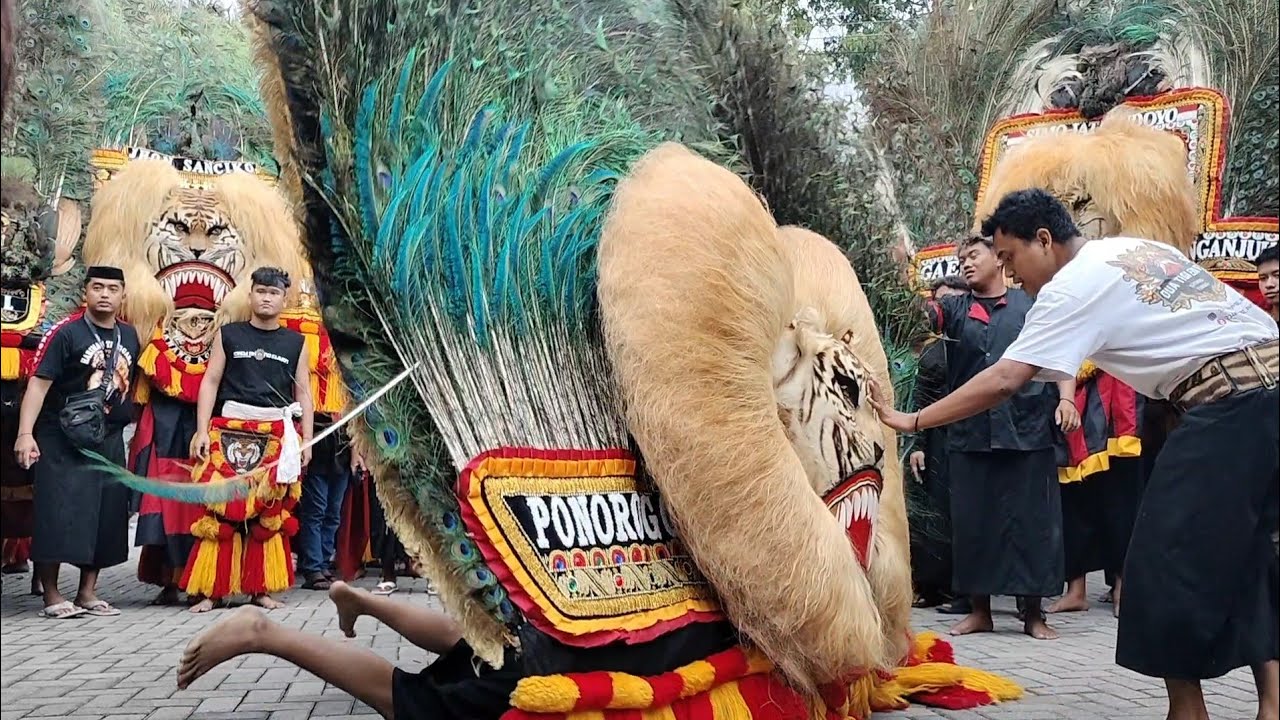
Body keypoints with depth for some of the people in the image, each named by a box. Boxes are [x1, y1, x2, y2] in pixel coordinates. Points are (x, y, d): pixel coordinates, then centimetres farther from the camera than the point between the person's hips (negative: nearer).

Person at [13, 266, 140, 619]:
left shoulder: (129, 336, 10)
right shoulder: (66, 332, -7)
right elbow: (39, 382, -12)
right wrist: (25, 434, -20)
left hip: (109, 440, 6)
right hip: (62, 440, -6)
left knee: (106, 515, 7)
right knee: (58, 513, -7)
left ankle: (88, 593, 19)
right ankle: (51, 596, 4)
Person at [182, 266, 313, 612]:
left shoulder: (296, 342, 11)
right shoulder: (228, 334, 9)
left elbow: (303, 393, 11)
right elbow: (210, 382, 6)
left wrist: (307, 439, 4)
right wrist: (202, 430, -3)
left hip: (277, 436, 1)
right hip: (230, 432, -1)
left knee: (270, 512, 2)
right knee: (221, 509, -6)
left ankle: (262, 588, 9)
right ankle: (211, 589, -1)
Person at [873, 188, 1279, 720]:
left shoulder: (1074, 286, -7)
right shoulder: (1135, 249, 20)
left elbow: (1003, 381, -13)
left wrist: (912, 420, -8)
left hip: (1231, 403, -10)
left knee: (1171, 563, 0)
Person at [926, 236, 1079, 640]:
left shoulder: (1031, 305, 10)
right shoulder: (955, 308, 13)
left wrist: (1066, 398, -8)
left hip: (1028, 430, -2)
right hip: (970, 435, 2)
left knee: (1031, 520, 2)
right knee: (973, 521, 6)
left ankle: (1033, 614, 13)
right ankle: (979, 610, 17)